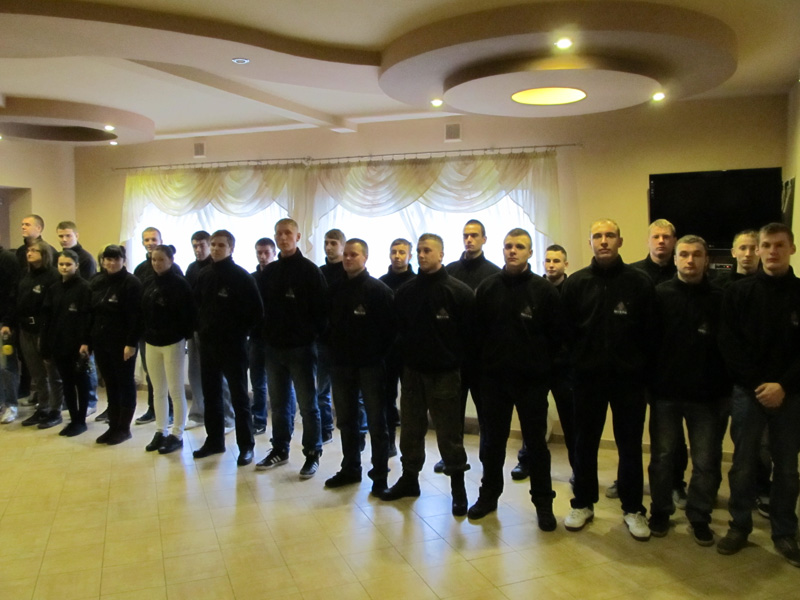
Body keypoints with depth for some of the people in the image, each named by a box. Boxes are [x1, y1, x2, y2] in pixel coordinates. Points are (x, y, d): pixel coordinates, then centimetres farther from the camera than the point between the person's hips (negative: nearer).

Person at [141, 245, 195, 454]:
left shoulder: (180, 284, -8)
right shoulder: (150, 285, 10)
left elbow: (188, 313, -12)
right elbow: (143, 313, 12)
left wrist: (183, 335, -14)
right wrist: (144, 334, 2)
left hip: (173, 343, -6)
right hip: (152, 343, 6)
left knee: (175, 390, 1)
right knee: (158, 391, 12)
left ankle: (177, 435, 10)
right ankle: (160, 432, 22)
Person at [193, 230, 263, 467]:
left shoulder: (241, 276, -9)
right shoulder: (204, 275, 7)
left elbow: (256, 311, -10)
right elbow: (197, 304, 19)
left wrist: (240, 331, -8)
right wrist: (201, 326, 8)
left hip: (233, 345, -6)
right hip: (207, 343, 6)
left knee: (239, 396, 0)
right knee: (211, 395, 13)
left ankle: (246, 445, 7)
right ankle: (214, 440, 26)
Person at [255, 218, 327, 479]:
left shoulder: (310, 271, -5)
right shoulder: (268, 272, 10)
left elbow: (321, 309, -8)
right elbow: (261, 307, 14)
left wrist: (314, 335, -12)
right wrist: (265, 335, 5)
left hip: (301, 348, -5)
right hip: (274, 347, 5)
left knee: (307, 403, 3)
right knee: (278, 402, 13)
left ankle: (312, 454, 13)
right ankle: (280, 449, 26)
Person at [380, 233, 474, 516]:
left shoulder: (459, 291, -7)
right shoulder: (406, 291, 6)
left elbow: (470, 334, -6)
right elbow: (398, 330, 13)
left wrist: (459, 364, -8)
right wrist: (402, 362, 7)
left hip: (445, 374, -4)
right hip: (412, 371, 5)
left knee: (450, 434, 3)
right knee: (410, 429, 13)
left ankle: (458, 487, 17)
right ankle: (409, 479, 29)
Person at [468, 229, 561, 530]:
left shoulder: (544, 290, -5)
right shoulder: (487, 287, 1)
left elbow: (555, 335, -2)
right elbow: (477, 331, 6)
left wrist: (543, 367, -3)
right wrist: (485, 363, 2)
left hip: (532, 380, -2)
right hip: (494, 378, 2)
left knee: (536, 443, 9)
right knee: (492, 441, 13)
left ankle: (543, 503, 22)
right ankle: (488, 495, 29)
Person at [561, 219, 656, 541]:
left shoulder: (640, 282, -2)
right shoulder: (576, 283, 1)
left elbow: (650, 332, -1)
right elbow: (565, 331, 2)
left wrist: (646, 373, -4)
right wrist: (574, 366, -3)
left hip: (629, 378, -1)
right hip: (587, 378, 1)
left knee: (630, 447, 10)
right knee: (585, 444, 12)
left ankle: (633, 509, 25)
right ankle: (583, 504, 27)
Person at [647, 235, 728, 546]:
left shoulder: (719, 299, 1)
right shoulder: (660, 294, -1)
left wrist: (724, 388, -1)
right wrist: (648, 382, -7)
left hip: (705, 394, 1)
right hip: (665, 392, 0)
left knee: (706, 461, 7)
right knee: (662, 457, 11)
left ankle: (699, 516, 23)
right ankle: (660, 511, 26)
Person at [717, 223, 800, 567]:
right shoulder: (739, 292, 1)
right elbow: (728, 343, -4)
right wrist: (757, 383, -11)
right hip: (748, 391, -1)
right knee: (743, 465, 6)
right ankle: (740, 526, 21)